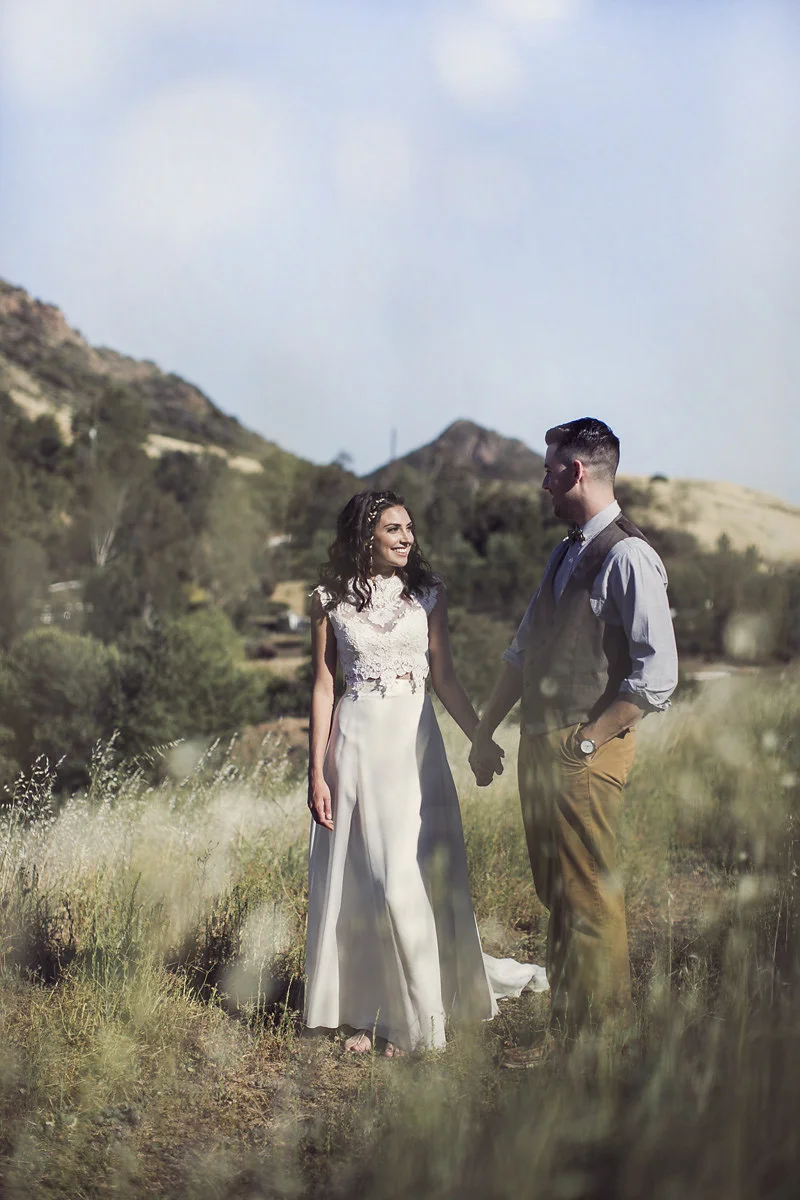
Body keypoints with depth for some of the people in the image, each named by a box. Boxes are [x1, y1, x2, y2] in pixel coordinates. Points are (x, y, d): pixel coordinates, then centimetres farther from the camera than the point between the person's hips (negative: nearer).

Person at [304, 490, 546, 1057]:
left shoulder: (426, 593, 6)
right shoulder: (331, 599, 3)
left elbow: (445, 677, 9)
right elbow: (323, 686, 3)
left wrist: (482, 739, 3)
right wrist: (317, 772, -2)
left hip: (415, 740, 0)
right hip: (356, 742, 0)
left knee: (411, 879, -4)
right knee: (357, 881, 4)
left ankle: (415, 1015, 11)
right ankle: (371, 1012, 18)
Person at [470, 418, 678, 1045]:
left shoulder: (628, 557, -14)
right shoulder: (565, 556, 15)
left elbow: (657, 675, -19)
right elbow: (523, 653, 20)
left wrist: (589, 739, -16)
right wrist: (485, 733, 18)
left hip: (588, 751, -9)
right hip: (541, 745, 9)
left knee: (589, 898, -2)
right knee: (556, 894, 15)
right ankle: (565, 1022, 27)